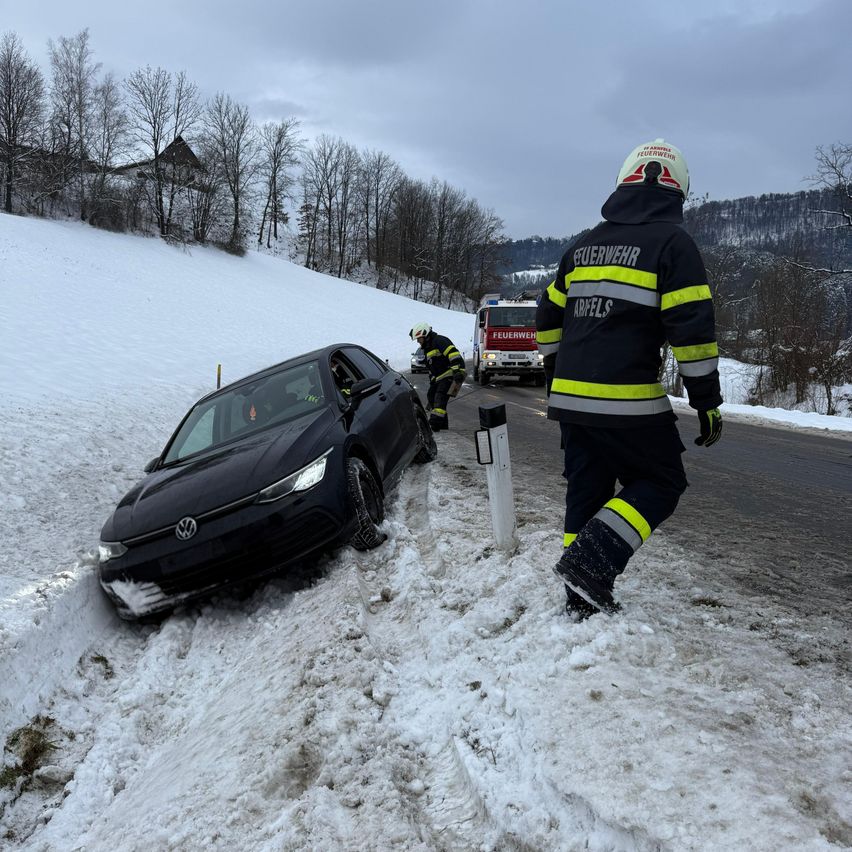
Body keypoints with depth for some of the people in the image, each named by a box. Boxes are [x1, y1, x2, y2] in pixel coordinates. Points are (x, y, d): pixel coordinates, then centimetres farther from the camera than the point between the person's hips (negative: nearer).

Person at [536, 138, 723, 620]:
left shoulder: (584, 247, 16)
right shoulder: (672, 242, -5)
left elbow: (549, 319, 20)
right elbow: (693, 331, -11)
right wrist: (708, 403, -5)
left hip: (570, 399, 7)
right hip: (627, 402, -6)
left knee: (586, 490, 15)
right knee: (661, 484, 9)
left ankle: (584, 598, 18)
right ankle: (591, 564, -7)